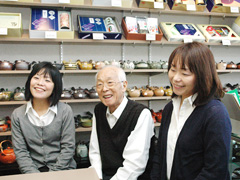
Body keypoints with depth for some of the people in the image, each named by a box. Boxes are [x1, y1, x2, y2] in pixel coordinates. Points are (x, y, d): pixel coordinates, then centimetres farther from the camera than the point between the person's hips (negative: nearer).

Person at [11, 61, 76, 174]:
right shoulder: (18, 114, 3)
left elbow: (68, 148, -4)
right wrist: (35, 175, -11)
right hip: (33, 172, 2)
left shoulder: (65, 111, -2)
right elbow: (20, 151, 1)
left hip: (63, 170, -1)